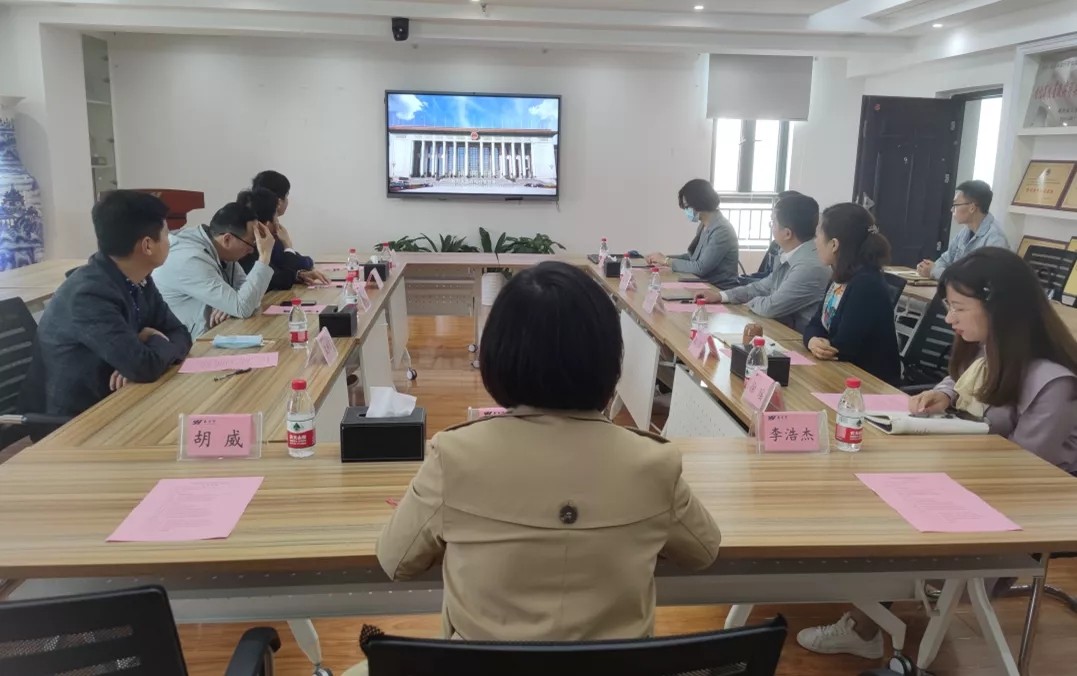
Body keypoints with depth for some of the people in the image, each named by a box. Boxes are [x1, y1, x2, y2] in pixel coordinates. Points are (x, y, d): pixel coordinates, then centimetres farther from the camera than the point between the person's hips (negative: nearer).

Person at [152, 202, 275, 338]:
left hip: (209, 335, 8)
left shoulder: (221, 250, 0)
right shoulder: (191, 260, -27)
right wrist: (265, 256, -24)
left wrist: (233, 305, -20)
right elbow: (243, 308, -29)